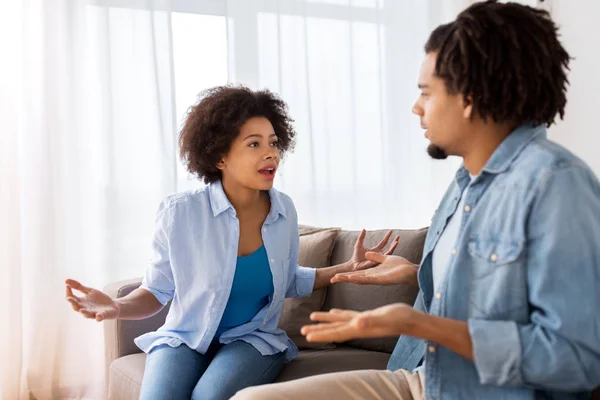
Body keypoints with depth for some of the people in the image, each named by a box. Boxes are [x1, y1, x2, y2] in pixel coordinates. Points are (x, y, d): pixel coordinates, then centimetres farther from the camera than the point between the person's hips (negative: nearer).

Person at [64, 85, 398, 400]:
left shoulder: (283, 210, -3)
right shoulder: (180, 213, -14)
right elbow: (158, 291, -4)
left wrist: (349, 268, 3)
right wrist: (118, 307, -24)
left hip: (253, 339, 1)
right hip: (184, 339, -1)